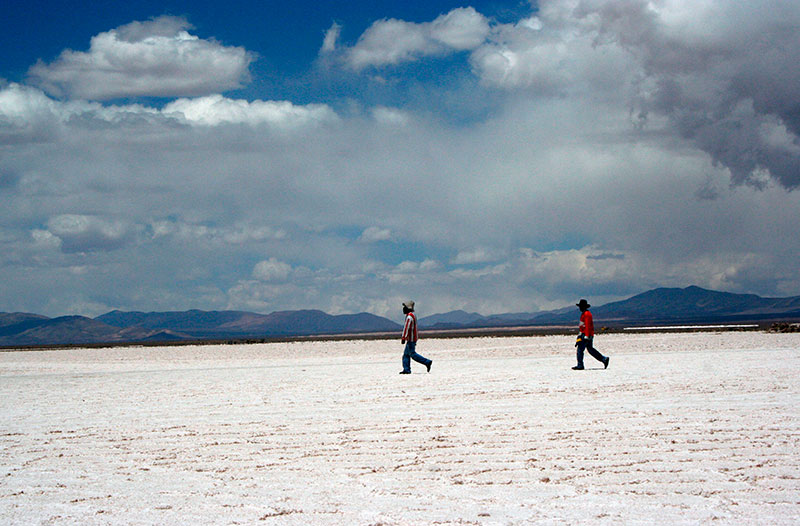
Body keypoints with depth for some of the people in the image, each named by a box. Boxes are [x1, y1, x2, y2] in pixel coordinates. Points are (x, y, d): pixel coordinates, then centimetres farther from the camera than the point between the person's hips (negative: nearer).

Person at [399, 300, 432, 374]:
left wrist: (403, 338, -23)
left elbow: (406, 328, -23)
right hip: (414, 337, 10)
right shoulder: (413, 315, 15)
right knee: (406, 354, 10)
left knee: (412, 354, -7)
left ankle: (427, 362, -8)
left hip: (411, 339, -10)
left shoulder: (409, 316, -18)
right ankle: (406, 369, 9)